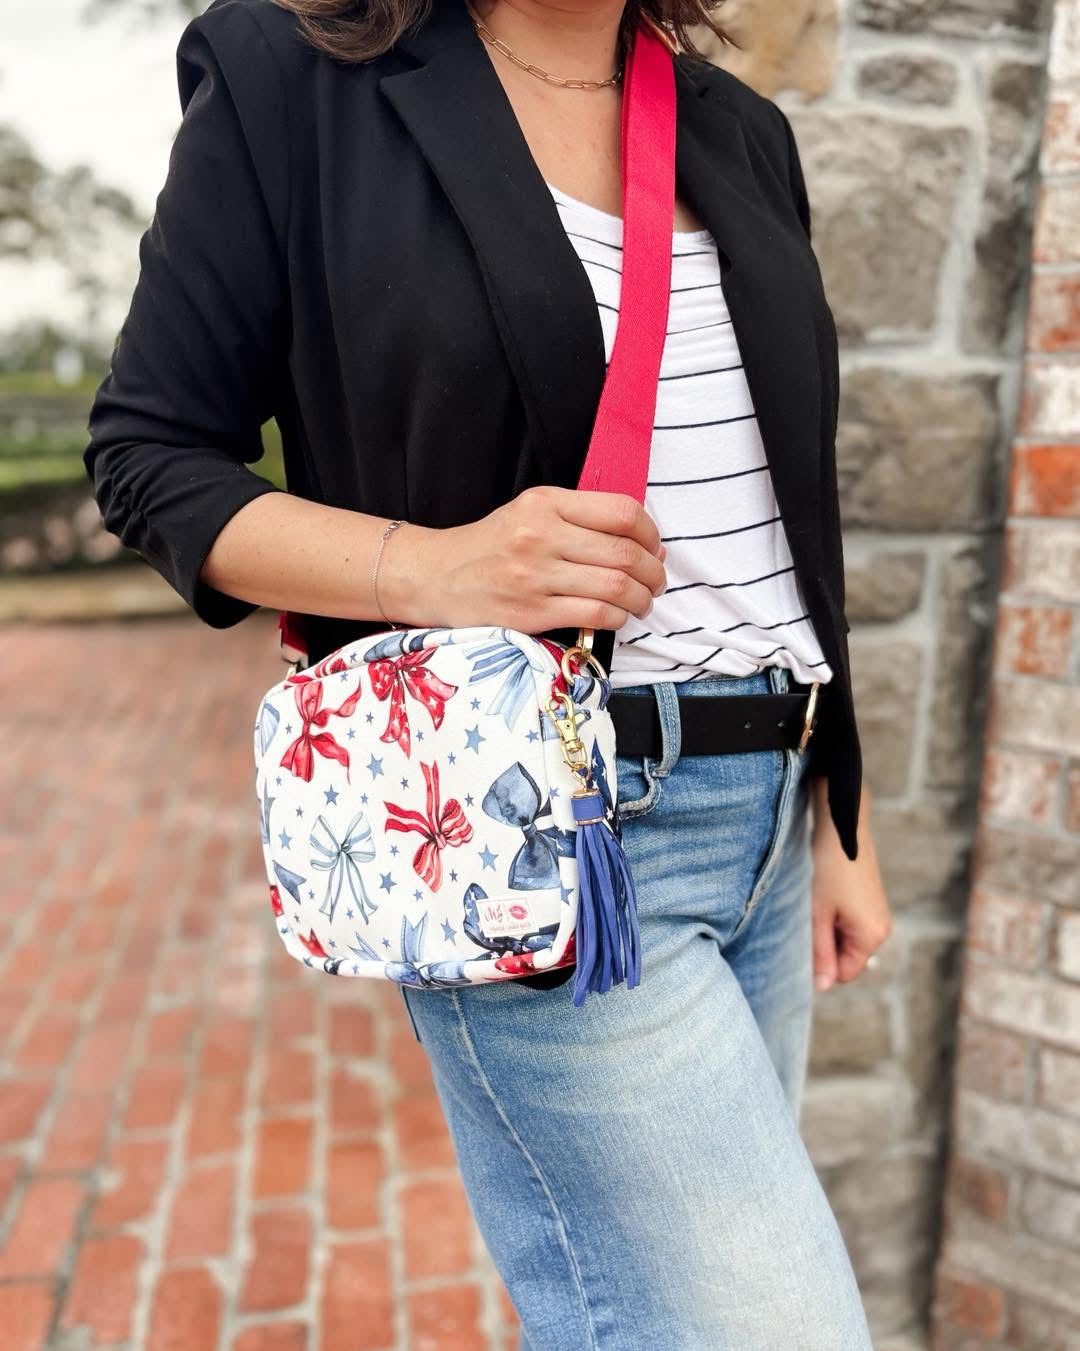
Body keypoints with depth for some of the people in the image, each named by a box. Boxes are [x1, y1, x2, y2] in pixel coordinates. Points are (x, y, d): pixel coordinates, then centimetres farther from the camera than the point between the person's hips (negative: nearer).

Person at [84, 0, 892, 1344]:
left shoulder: (740, 133, 13)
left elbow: (786, 522, 16)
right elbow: (147, 455, -2)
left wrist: (841, 824, 15)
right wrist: (429, 567, -20)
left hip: (766, 816, 6)